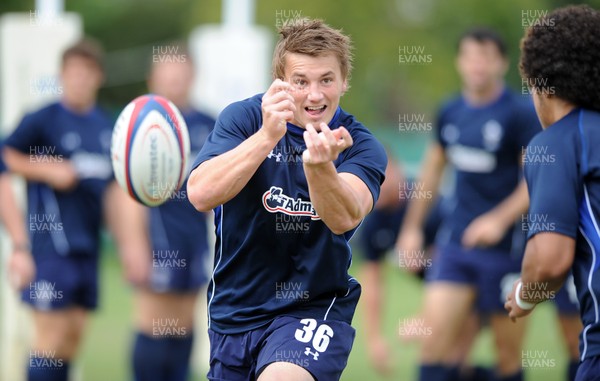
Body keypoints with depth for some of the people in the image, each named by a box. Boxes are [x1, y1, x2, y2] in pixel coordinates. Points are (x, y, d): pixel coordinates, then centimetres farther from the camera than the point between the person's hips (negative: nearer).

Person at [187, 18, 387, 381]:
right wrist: (267, 136, -35)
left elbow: (345, 219, -28)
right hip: (235, 309, 3)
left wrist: (320, 166, -48)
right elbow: (200, 195, -23)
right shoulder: (243, 117, -7)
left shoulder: (361, 146, -8)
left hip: (314, 307, -3)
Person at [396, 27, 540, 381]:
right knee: (435, 339, -7)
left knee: (508, 352, 2)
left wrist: (499, 219, -23)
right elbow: (434, 166, 23)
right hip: (455, 242, 5)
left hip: (506, 246, -5)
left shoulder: (521, 113, -9)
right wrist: (413, 226, 23)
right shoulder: (450, 113, 9)